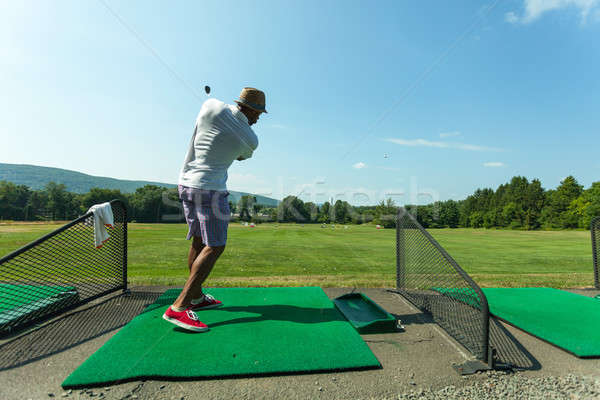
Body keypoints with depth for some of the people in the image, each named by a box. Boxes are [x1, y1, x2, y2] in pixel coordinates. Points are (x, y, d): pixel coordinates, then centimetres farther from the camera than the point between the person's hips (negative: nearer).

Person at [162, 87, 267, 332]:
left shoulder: (212, 106, 0)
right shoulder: (250, 140, -6)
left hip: (186, 181, 7)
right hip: (210, 188, -7)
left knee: (199, 240, 15)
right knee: (214, 247, -3)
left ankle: (196, 297, 27)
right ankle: (178, 307, -9)